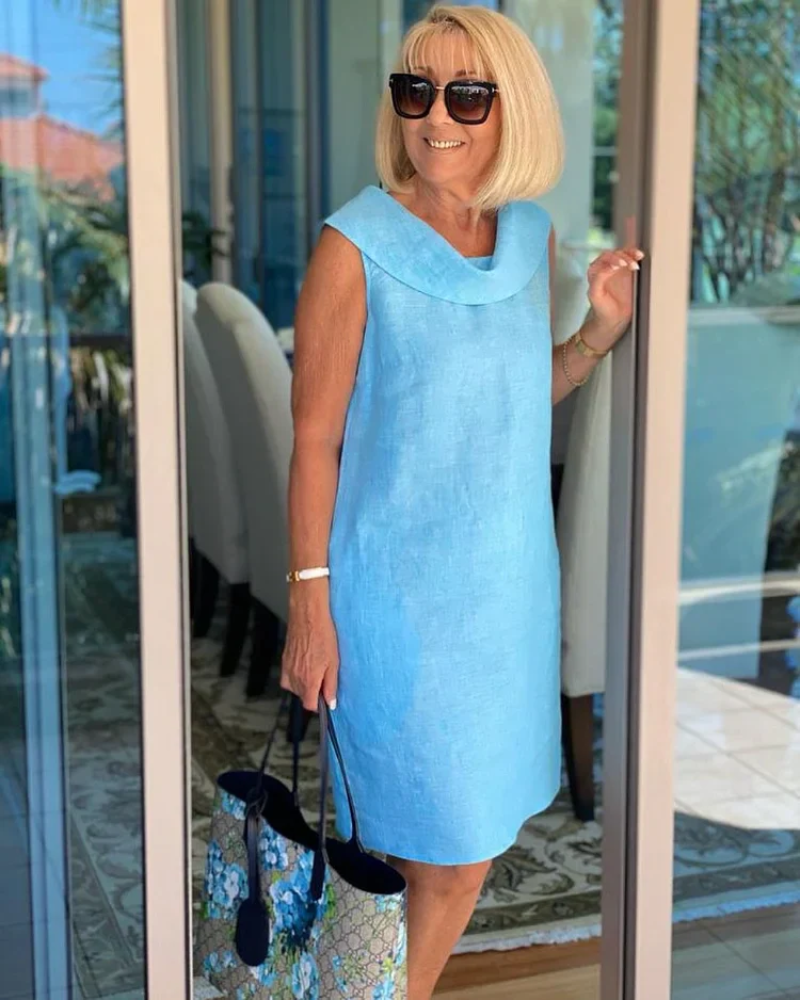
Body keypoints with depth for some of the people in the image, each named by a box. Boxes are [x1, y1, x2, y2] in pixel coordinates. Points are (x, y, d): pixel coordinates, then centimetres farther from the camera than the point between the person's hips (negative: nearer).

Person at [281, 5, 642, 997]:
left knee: (472, 829, 17)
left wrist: (601, 328, -2)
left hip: (506, 576, 6)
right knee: (422, 835, 6)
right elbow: (315, 438, -12)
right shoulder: (355, 246, -15)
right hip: (395, 585, -6)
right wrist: (310, 601, -14)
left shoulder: (532, 236, 2)